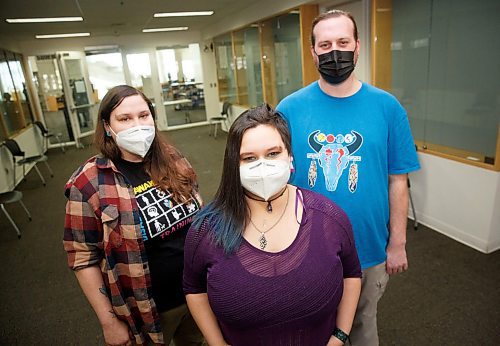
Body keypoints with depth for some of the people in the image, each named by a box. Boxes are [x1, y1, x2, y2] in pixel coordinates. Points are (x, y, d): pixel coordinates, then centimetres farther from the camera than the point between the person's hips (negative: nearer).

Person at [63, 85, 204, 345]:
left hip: (198, 291, 4)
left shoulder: (173, 161, -5)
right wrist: (108, 321, -10)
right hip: (147, 309, -3)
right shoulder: (90, 182, -18)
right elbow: (84, 259, -13)